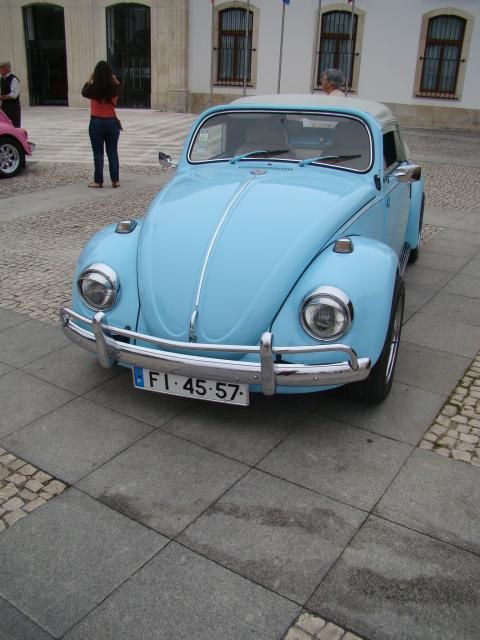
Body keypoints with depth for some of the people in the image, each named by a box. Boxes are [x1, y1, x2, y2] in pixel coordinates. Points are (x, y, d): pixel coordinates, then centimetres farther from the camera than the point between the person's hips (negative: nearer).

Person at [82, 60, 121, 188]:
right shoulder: (114, 87, -7)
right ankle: (115, 180, 10)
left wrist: (90, 79, 11)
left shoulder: (93, 88, -11)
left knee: (98, 153, 6)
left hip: (96, 123, -2)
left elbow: (84, 92, 12)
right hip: (112, 122, 2)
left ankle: (98, 181, 10)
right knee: (113, 152, 9)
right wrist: (113, 78, 11)